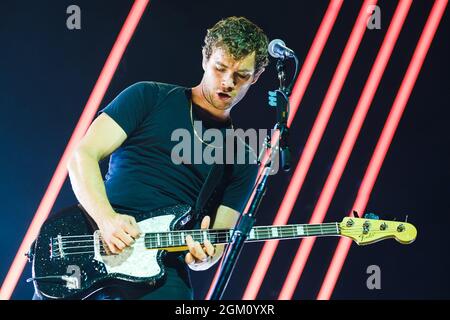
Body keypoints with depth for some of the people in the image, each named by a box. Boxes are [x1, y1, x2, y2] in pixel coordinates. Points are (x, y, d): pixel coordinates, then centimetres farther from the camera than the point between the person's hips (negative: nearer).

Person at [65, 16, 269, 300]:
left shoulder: (243, 162, 14)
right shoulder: (149, 97, 9)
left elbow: (218, 243, 11)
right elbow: (83, 156, 0)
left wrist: (203, 257, -13)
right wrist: (106, 219, -16)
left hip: (162, 273, 2)